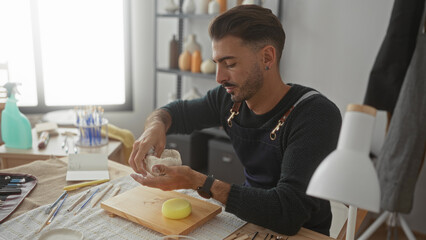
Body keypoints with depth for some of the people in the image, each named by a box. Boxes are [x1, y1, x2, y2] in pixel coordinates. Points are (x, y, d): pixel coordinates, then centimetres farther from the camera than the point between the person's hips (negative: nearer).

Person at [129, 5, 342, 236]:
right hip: (247, 221, 5)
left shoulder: (317, 115, -24)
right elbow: (176, 111, 10)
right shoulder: (229, 99, -6)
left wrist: (198, 182, -28)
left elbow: (288, 213, -31)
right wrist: (155, 125, -14)